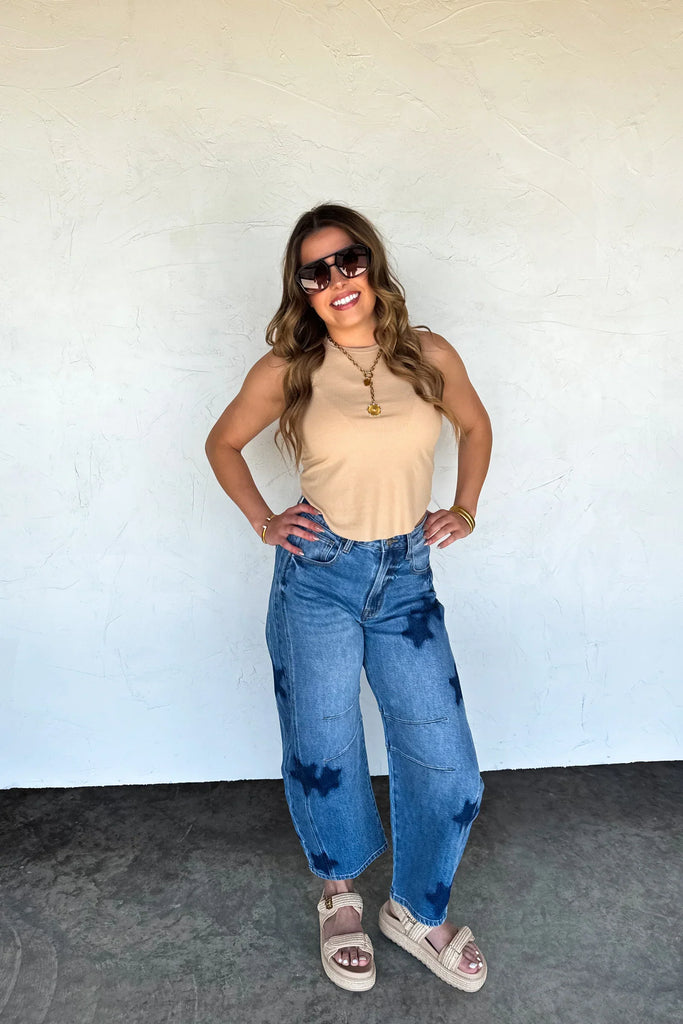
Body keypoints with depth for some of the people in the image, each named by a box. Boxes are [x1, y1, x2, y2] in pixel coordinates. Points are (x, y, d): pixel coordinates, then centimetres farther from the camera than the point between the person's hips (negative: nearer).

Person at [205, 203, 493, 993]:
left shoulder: (431, 357, 1)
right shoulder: (287, 371, -4)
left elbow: (475, 426, 19)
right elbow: (223, 443, 11)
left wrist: (465, 508, 10)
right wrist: (262, 521, 2)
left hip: (406, 582, 2)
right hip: (318, 578, -1)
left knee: (447, 766, 3)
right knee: (323, 757, 9)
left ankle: (416, 910, 31)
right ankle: (340, 897, 39)